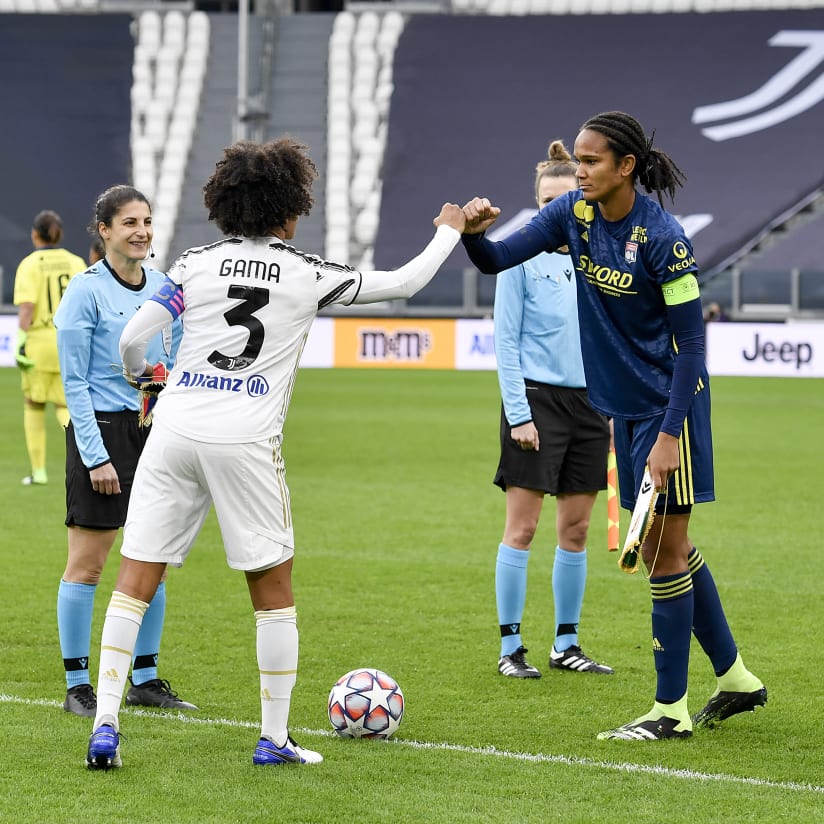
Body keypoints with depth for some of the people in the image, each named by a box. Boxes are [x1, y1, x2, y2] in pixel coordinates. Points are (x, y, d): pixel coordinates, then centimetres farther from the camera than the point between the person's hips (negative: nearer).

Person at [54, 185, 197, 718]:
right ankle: (77, 685, 5)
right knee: (87, 564, -2)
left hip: (155, 431, 6)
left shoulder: (163, 287, 9)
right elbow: (75, 382, -9)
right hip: (102, 432, -6)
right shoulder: (87, 290, -8)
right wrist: (96, 455, -14)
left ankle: (145, 679, 17)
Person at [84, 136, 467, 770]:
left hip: (174, 431, 2)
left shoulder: (196, 264, 7)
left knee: (136, 580, 4)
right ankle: (275, 738, 13)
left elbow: (133, 340, 3)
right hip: (246, 442, -2)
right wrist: (450, 232, 32)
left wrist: (143, 378, 26)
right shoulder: (309, 275, 4)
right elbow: (405, 282, 13)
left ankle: (106, 725, -4)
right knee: (274, 589, 11)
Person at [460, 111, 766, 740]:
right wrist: (473, 232, -26)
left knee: (664, 549, -4)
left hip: (668, 405, -8)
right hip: (625, 404, 8)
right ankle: (735, 677, 28)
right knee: (666, 546, 15)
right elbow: (496, 260, -3)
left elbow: (690, 340, -19)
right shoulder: (574, 215, -2)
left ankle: (671, 710, 4)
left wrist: (669, 435, -22)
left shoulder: (662, 238, -22)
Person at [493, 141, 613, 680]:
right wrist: (518, 413, -12)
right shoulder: (520, 257, -5)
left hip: (590, 403, 5)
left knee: (576, 530, 8)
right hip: (536, 398, -5)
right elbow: (505, 340, -6)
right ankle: (511, 647, 2)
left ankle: (567, 645, 16)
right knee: (522, 528, -3)